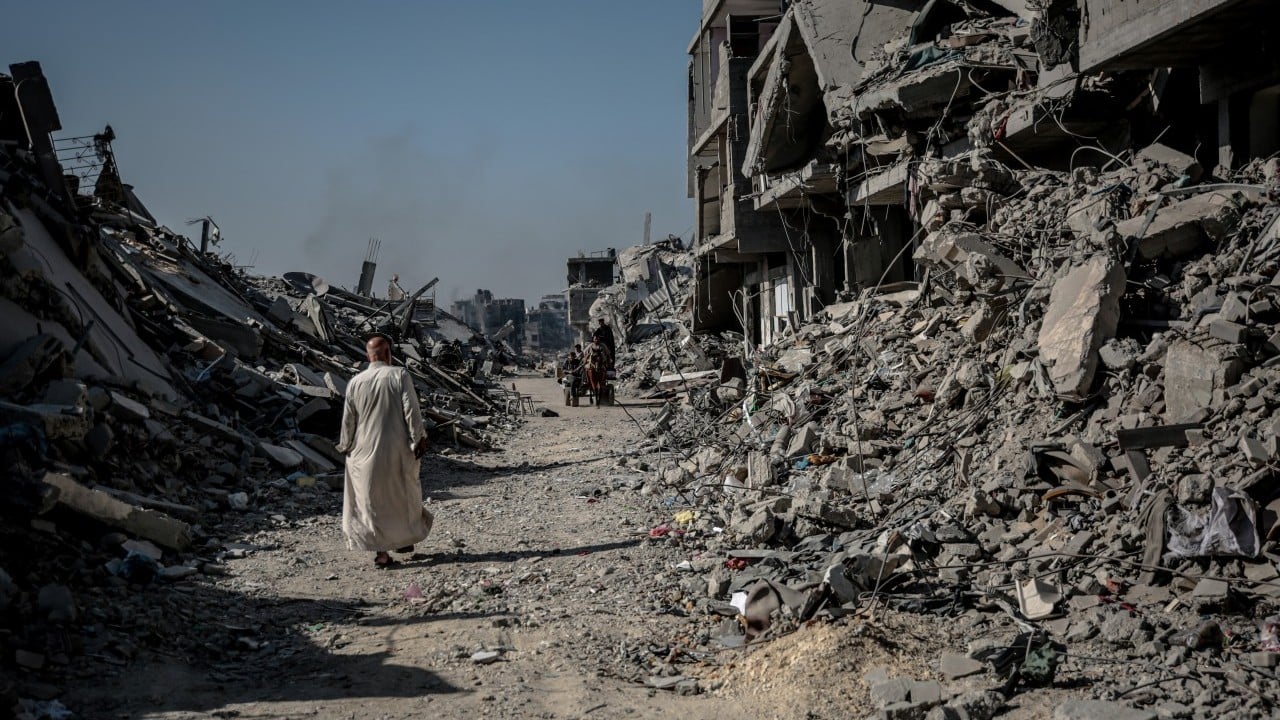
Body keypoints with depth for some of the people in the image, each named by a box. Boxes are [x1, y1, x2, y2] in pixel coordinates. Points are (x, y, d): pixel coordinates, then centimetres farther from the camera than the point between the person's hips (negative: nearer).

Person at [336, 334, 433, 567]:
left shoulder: (355, 382, -1)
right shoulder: (400, 375, -9)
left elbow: (348, 420, 4)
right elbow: (412, 411, -13)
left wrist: (346, 446, 17)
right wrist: (418, 439, -5)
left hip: (365, 452, 1)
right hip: (397, 450, -1)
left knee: (371, 499, 7)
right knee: (402, 494, 18)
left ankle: (380, 551, 4)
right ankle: (405, 540, 29)